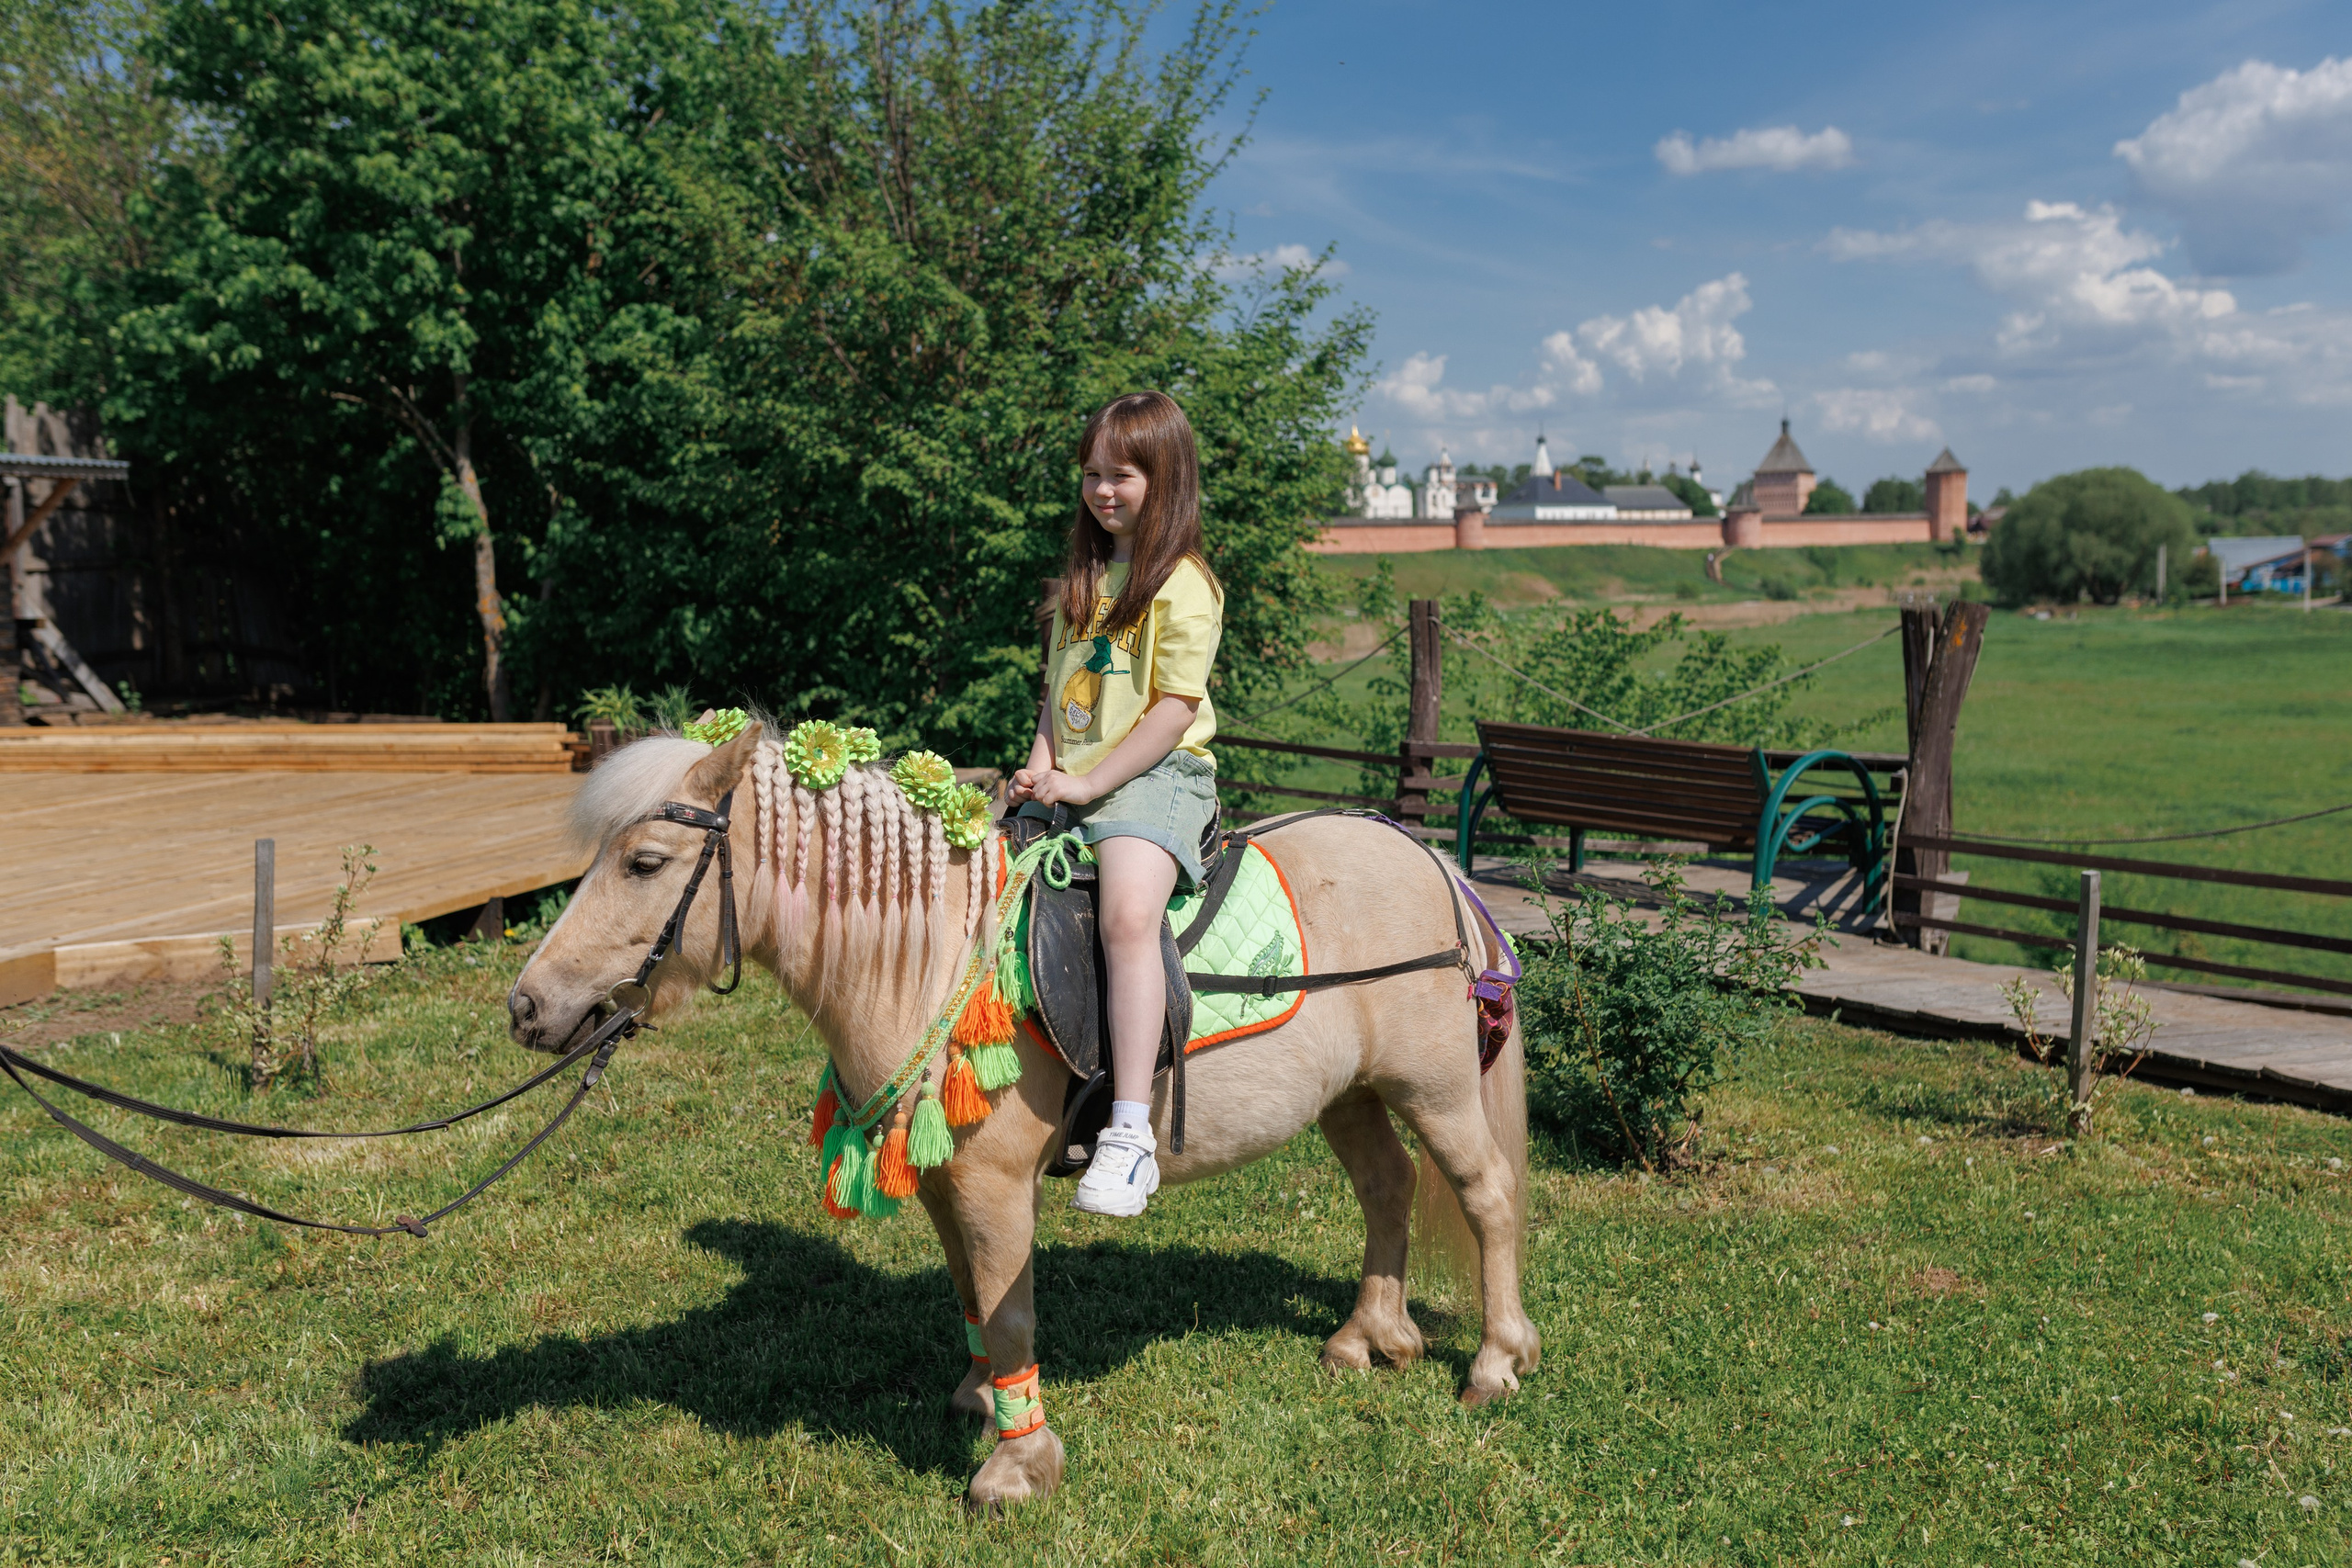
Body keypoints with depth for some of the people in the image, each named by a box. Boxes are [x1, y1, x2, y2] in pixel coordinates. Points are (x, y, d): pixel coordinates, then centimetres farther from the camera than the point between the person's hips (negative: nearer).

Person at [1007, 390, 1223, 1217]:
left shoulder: (1182, 583, -7)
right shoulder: (1086, 575, 18)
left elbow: (1174, 710, -13)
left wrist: (1087, 783, -16)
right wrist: (1041, 762, 2)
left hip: (1154, 776, -9)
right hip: (1068, 779, 9)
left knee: (1127, 915, -32)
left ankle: (1131, 1133, -33)